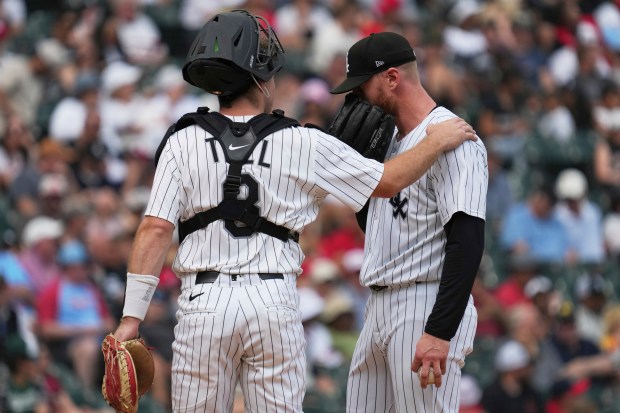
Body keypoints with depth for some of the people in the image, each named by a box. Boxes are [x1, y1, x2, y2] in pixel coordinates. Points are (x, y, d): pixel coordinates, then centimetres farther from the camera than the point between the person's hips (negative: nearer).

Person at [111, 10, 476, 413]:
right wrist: (437, 142, 23)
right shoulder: (304, 144, 2)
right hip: (275, 304, 0)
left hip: (204, 304, 0)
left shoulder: (184, 142, 2)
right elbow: (387, 181, 8)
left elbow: (156, 229, -6)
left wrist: (132, 316, -7)